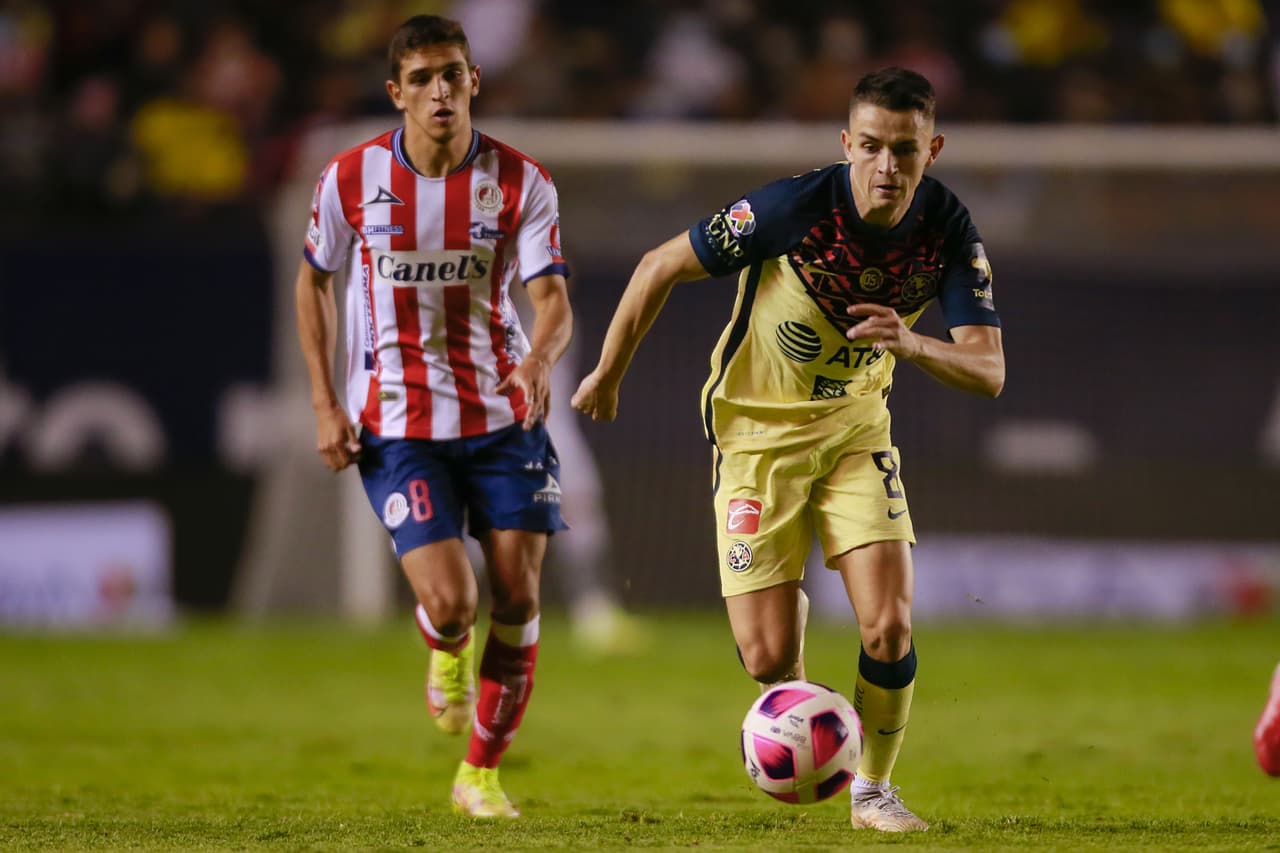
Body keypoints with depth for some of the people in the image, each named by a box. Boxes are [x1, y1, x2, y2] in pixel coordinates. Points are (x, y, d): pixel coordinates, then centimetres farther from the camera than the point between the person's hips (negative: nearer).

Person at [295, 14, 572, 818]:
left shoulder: (521, 181, -7)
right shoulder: (352, 178, -6)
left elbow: (552, 299, -12)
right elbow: (315, 281, 9)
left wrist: (539, 360, -36)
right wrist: (325, 404, 1)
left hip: (503, 415, 1)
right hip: (396, 424, -1)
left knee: (516, 599, -2)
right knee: (450, 603, -16)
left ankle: (482, 773, 18)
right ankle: (447, 654, 24)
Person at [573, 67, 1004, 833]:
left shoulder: (950, 232, -16)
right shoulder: (795, 207, -26)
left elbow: (988, 371, -18)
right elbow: (661, 267, -12)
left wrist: (913, 344, -39)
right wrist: (608, 376, -1)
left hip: (856, 426, 3)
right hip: (756, 431, -3)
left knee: (890, 628, -12)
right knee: (769, 659, -10)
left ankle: (873, 789, 12)